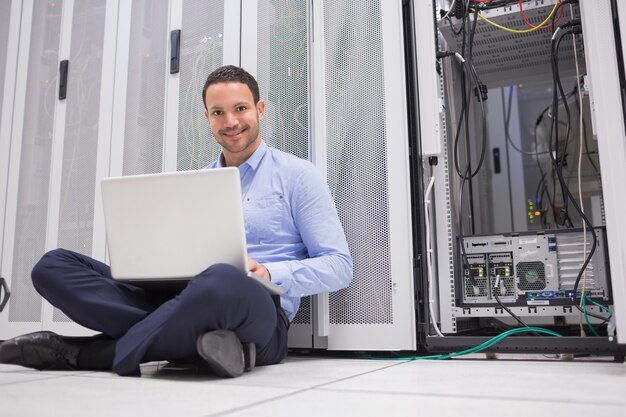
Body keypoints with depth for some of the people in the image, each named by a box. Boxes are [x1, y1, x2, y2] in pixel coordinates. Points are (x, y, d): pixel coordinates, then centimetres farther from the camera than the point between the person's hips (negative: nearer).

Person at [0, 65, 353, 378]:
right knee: (54, 265, -8)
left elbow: (340, 265, 0)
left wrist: (271, 274, -17)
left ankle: (79, 354, -18)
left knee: (222, 282, -43)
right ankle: (202, 336, -25)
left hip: (258, 317, -5)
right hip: (185, 301, 5)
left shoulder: (297, 174, 4)